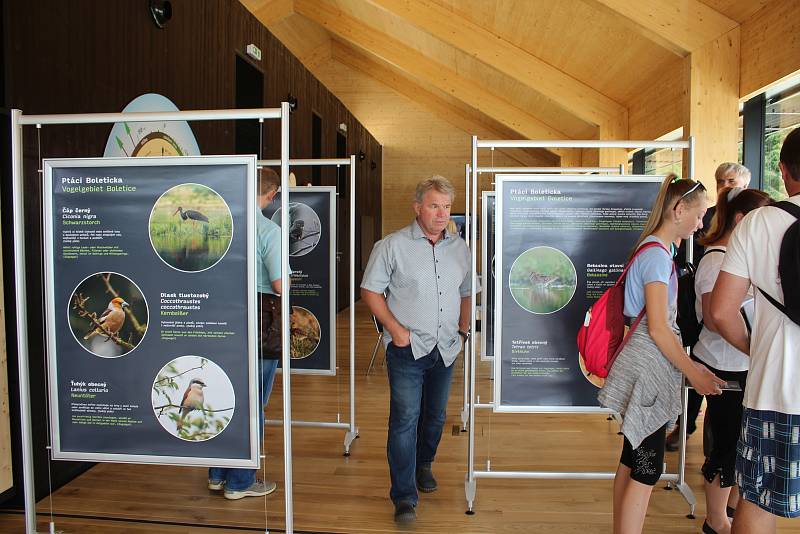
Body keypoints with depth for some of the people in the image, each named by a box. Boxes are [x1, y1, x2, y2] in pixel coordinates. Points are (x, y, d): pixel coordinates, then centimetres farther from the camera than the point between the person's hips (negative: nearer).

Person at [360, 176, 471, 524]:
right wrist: (395, 329, -13)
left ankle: (423, 465, 42)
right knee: (405, 419, -5)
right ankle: (404, 496, 5)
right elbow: (370, 290, -5)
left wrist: (463, 330, 8)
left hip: (445, 349, 5)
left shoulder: (460, 248, 8)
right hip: (407, 349, -5)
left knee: (435, 416, 17)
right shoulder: (393, 245, -7)